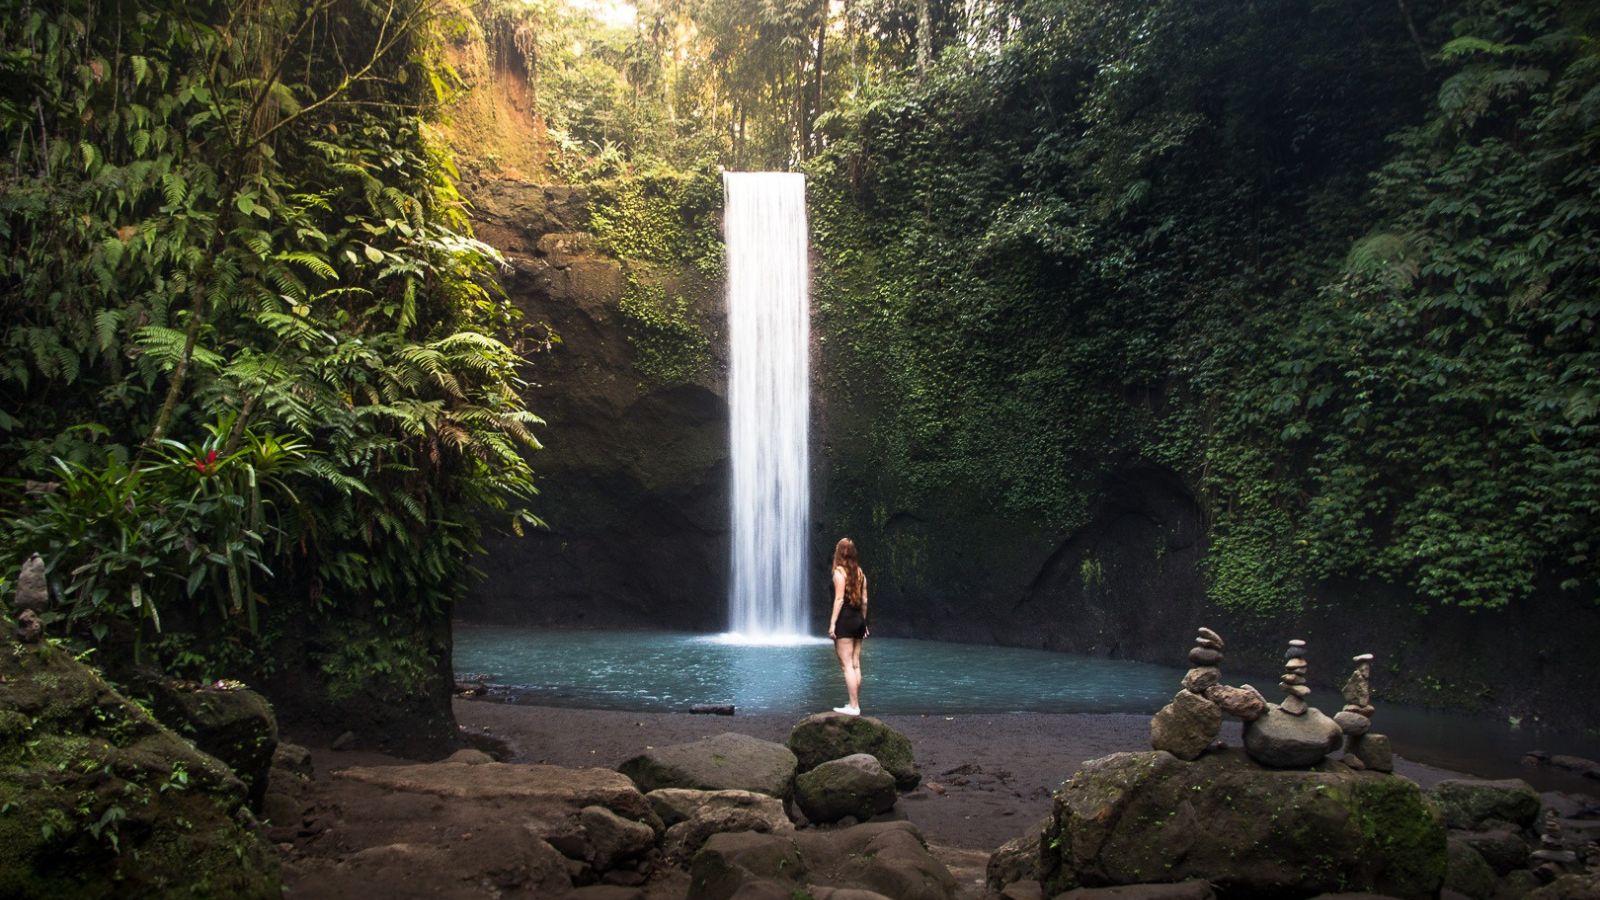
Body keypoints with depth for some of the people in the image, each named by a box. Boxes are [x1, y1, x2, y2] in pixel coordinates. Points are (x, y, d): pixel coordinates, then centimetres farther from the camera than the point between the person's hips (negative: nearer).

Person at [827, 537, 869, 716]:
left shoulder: (839, 571, -9)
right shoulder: (860, 572, 10)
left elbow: (839, 599, -15)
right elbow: (864, 600, 12)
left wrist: (832, 622, -15)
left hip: (844, 620, -7)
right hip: (858, 620, 7)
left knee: (847, 665, -6)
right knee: (856, 664, 11)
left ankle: (853, 706, -9)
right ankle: (856, 704, 16)